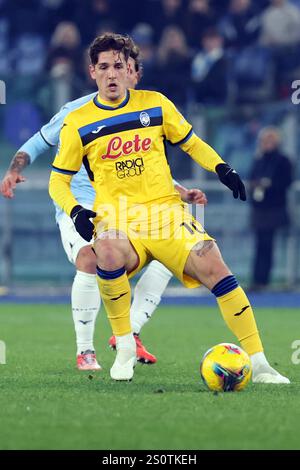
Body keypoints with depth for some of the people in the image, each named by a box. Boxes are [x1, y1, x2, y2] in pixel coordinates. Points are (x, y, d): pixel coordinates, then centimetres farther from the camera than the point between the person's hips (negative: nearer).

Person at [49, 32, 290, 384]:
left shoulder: (155, 104, 8)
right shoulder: (78, 124, 3)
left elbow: (191, 143, 19)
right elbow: (58, 181, 8)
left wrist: (221, 168, 1)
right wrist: (75, 211, -12)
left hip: (166, 211, 2)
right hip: (116, 220, -2)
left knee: (215, 269, -19)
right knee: (108, 257, -37)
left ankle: (259, 365, -12)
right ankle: (125, 347, -16)